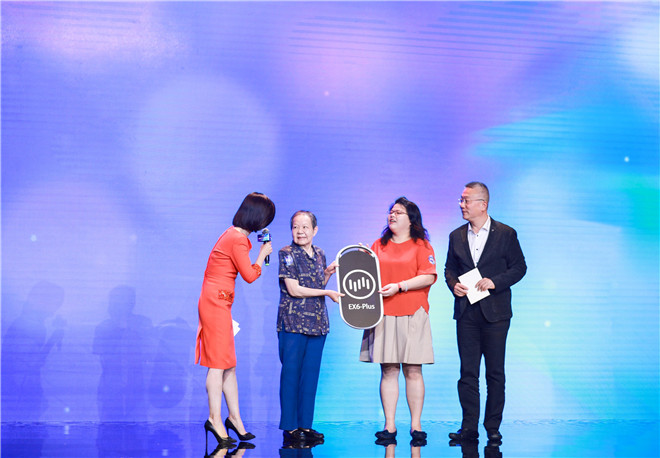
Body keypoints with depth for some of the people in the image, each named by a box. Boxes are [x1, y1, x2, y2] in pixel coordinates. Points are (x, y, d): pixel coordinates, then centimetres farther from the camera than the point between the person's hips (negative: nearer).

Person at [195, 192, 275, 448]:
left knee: (228, 363, 11)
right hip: (216, 302, -10)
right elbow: (250, 275, -11)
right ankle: (215, 419, -2)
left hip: (218, 302, 10)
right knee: (219, 362, -6)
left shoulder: (233, 235, 16)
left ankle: (234, 417, 17)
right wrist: (263, 254, 0)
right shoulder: (238, 239, -15)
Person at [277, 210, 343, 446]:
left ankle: (305, 424, 15)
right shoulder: (287, 254, -5)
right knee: (291, 374, 0)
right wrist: (328, 293, -8)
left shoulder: (319, 254, 12)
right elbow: (294, 289, -12)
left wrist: (328, 273, 3)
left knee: (311, 374, 7)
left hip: (317, 322, 6)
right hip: (293, 322, -5)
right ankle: (290, 427, 7)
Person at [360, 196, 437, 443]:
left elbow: (429, 276, -6)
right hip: (383, 314, 3)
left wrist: (399, 286, -13)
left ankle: (416, 425, 7)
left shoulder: (421, 245, 5)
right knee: (388, 371, 1)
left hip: (412, 314, -3)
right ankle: (389, 426, 4)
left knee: (413, 370, 0)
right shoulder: (378, 246, 17)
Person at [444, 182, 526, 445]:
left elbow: (519, 267, 0)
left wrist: (495, 282, -14)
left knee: (495, 373, 3)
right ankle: (469, 427, 10)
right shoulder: (456, 236, 10)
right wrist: (453, 284, -5)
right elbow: (449, 268, 16)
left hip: (495, 312, -3)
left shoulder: (506, 234, -1)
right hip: (466, 312, 3)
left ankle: (493, 428, 12)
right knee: (467, 371, 4)